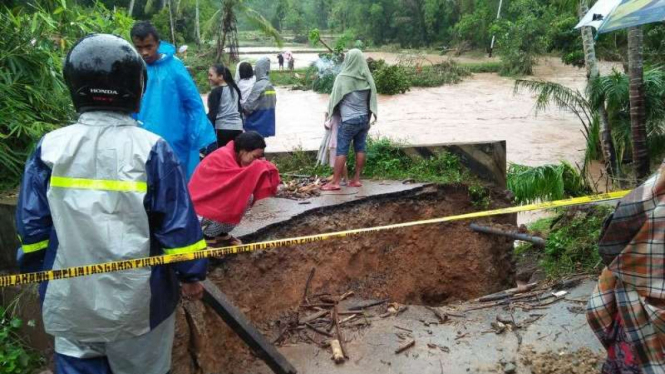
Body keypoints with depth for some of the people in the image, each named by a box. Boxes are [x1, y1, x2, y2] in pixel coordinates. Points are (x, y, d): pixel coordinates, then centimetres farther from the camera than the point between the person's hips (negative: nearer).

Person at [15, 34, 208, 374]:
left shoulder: (50, 147, -6)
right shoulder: (151, 149, -14)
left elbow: (31, 223, 2)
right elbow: (179, 223, -10)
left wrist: (35, 270, 18)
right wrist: (191, 274, 3)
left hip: (70, 298, 3)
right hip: (137, 298, -2)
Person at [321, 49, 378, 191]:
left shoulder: (343, 78, -11)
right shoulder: (367, 78, 1)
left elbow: (335, 97, -1)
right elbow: (372, 99, 7)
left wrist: (329, 111, 16)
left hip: (349, 120, -5)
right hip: (364, 118, 5)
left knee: (341, 150, -2)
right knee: (360, 149, 10)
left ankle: (335, 182, -1)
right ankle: (357, 179, 15)